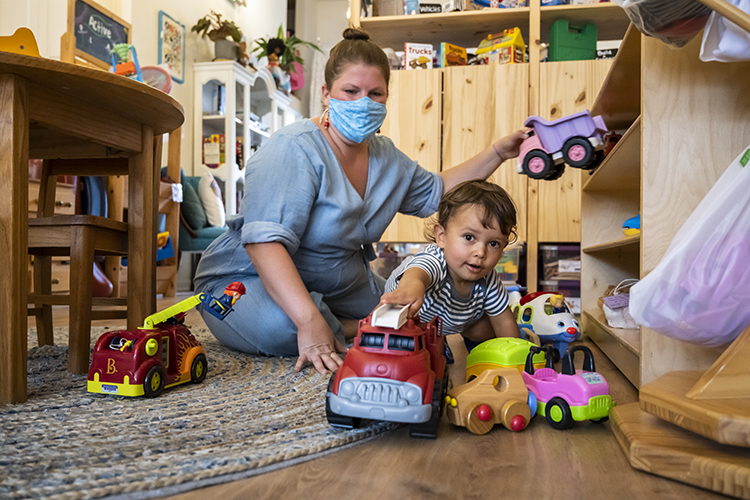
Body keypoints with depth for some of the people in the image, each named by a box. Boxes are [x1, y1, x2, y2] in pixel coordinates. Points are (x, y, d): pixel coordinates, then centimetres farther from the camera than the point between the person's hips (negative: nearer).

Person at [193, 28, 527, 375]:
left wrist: (498, 152, 9)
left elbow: (437, 191, 18)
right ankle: (353, 330, -12)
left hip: (336, 288, 7)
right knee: (281, 326, -39)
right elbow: (265, 242, -35)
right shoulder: (294, 149, -25)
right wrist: (310, 321, -45)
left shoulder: (387, 157, 3)